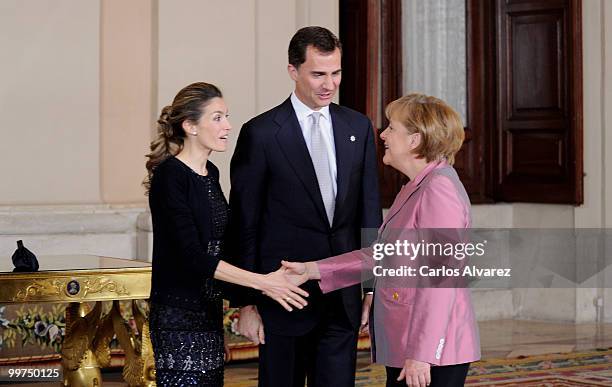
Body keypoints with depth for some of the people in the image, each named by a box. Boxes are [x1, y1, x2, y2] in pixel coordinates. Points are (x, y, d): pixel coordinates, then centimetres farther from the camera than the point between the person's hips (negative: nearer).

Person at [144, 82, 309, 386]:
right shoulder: (170, 175, -13)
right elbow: (192, 255, -20)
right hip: (179, 314, -8)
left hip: (208, 309, 8)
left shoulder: (210, 173, 12)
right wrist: (261, 282, -22)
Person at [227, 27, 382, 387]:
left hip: (344, 299, 4)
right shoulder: (260, 133, -6)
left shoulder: (358, 127, 7)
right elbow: (244, 227, -4)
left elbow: (370, 211, 11)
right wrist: (247, 302, -6)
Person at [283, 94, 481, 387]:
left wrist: (421, 354, -23)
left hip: (433, 352, -10)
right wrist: (311, 270, 15)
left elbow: (439, 279, -21)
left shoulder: (439, 190, -16)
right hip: (407, 349, 10)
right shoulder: (415, 188, 17)